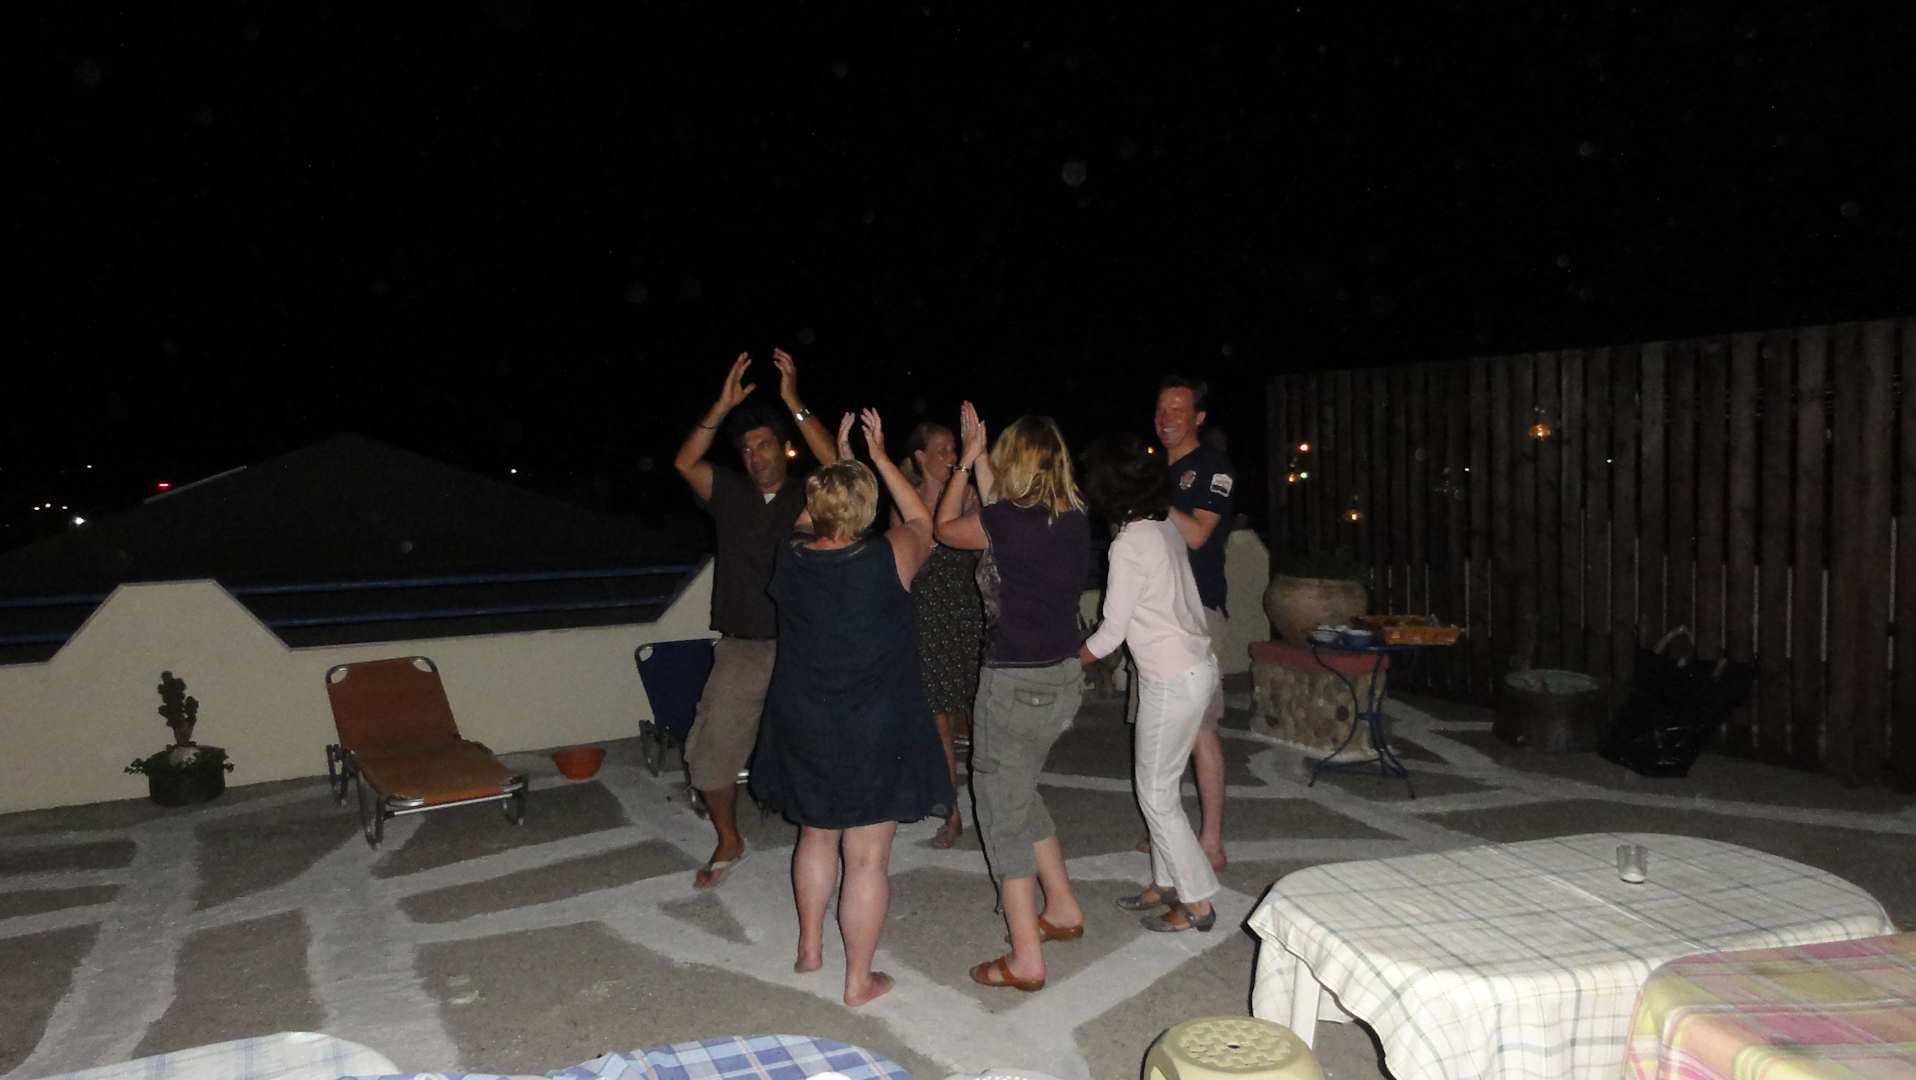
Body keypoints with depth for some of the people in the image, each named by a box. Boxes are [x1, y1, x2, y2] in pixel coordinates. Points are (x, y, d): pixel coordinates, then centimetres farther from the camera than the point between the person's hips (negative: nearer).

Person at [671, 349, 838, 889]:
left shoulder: (808, 497, 0)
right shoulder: (730, 494, 6)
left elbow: (835, 464, -19)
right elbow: (685, 463, -8)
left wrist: (793, 402, -24)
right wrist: (722, 406, -17)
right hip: (740, 649, 2)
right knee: (710, 750, 3)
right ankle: (728, 844, 24)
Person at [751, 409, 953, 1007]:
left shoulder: (789, 561, -7)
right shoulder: (888, 560, -17)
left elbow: (826, 530, 16)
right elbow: (922, 523, 5)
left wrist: (841, 459, 20)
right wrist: (879, 456, 9)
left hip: (803, 731, 4)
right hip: (876, 735, -4)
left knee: (816, 835, 24)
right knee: (866, 859, 7)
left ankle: (809, 948, 39)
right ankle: (859, 980, 18)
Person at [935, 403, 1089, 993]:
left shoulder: (1010, 521, -20)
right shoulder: (1073, 519, 0)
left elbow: (945, 527, -1)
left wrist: (967, 460, 8)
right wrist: (977, 459, 21)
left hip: (1016, 684, -8)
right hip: (1063, 677, 8)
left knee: (1002, 813, 5)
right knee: (1019, 794, 26)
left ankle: (1026, 960, 11)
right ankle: (1062, 910, 35)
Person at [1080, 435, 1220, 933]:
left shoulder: (1130, 544, -20)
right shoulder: (1165, 527, 5)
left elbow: (1110, 634, -16)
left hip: (1173, 681, -9)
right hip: (1195, 666, 9)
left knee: (1156, 793, 3)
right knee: (1160, 784, 18)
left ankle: (1197, 903, 12)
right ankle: (1166, 883, 29)